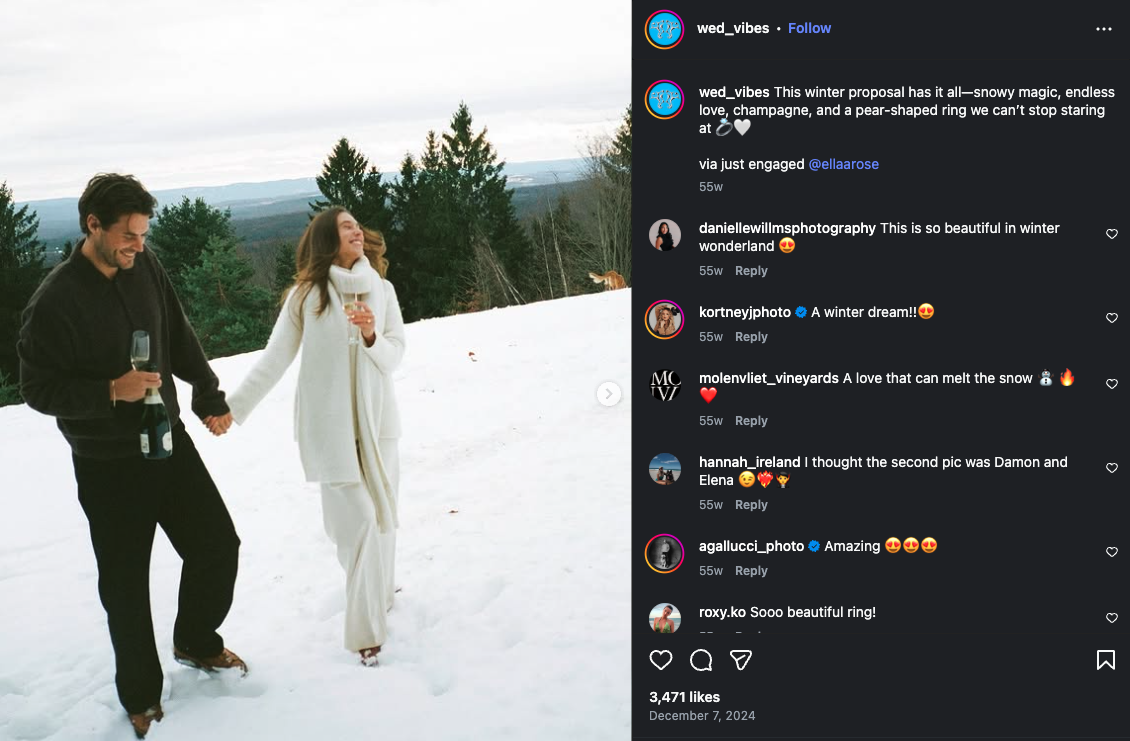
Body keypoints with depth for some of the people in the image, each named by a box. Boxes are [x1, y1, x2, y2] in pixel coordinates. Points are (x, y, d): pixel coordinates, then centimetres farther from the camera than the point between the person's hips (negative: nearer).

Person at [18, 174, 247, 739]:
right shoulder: (55, 300, -19)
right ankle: (140, 694, 26)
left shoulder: (144, 267, -1)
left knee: (218, 545, 10)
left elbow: (179, 337, 10)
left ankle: (195, 642, 37)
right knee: (126, 583, 5)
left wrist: (209, 397, 11)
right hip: (107, 463, -5)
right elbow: (38, 389, -15)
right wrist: (111, 391, -26)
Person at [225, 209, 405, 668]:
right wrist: (234, 405, -5)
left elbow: (395, 356, 4)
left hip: (377, 418, 3)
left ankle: (378, 593, 30)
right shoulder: (307, 295, -3)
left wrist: (372, 336, -16)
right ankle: (367, 629, 2)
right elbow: (275, 358, -1)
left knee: (382, 514, 6)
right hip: (329, 423, -3)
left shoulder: (381, 290, 6)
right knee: (357, 519, -8)